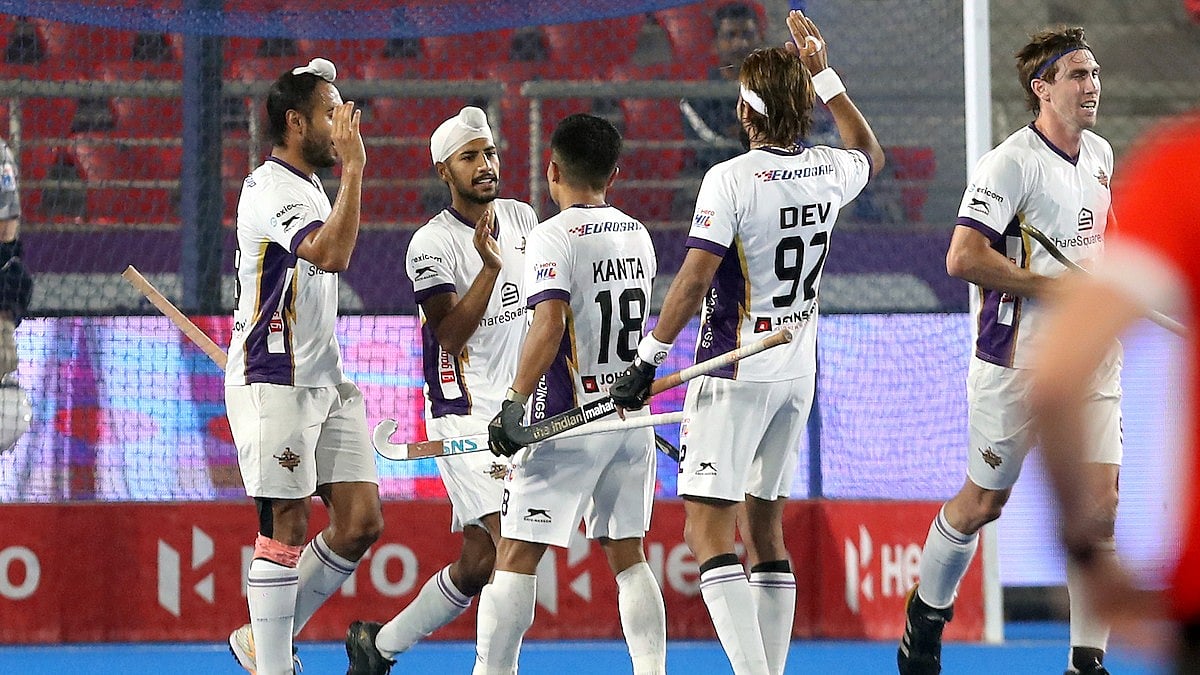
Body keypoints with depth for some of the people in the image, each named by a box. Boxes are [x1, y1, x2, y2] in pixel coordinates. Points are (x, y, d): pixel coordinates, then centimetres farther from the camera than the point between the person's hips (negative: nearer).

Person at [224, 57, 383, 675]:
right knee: (286, 526, -8)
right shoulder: (270, 189, -14)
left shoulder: (309, 188, 18)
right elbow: (333, 254, -30)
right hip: (275, 385, -9)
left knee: (361, 521, 2)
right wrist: (353, 168, -28)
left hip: (324, 381, 9)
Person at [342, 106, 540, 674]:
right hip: (465, 416, -7)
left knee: (477, 565, 4)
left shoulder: (522, 218, 9)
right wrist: (491, 265, -29)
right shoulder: (432, 243, -12)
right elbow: (452, 333, -19)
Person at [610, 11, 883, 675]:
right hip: (797, 376, 7)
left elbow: (695, 277, -20)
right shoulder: (828, 172, 3)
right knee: (765, 524, 15)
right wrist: (823, 76, 28)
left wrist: (647, 359, -15)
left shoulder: (730, 179, -15)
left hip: (735, 373, -7)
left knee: (707, 531, -9)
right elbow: (870, 153, 29)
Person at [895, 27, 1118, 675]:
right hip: (1016, 360, -6)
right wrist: (1058, 288, -20)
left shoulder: (1100, 155, 10)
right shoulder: (1011, 162, -15)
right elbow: (963, 258, -23)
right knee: (982, 502, 5)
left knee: (1099, 500, -5)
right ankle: (926, 614, 31)